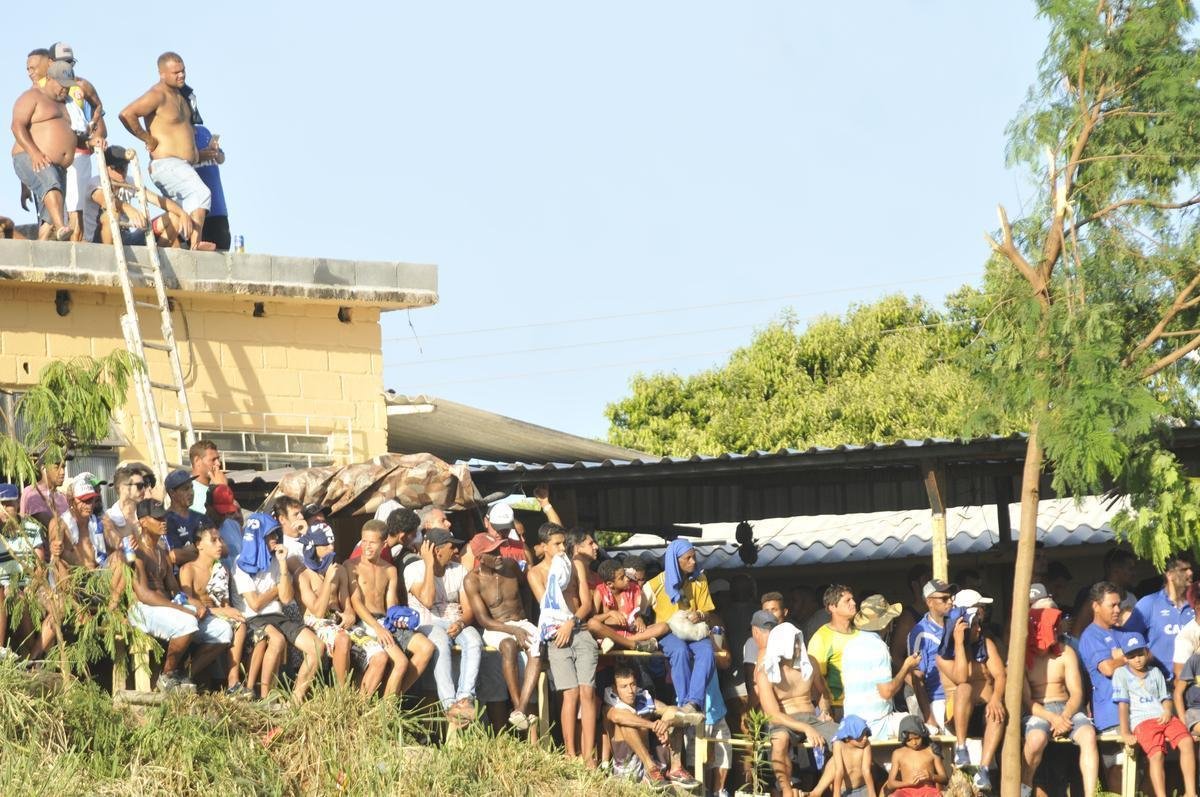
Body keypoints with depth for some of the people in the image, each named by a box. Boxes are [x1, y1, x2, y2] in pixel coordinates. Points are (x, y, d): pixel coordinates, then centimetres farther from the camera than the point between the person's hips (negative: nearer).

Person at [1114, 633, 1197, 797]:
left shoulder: (1155, 672, 24)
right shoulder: (1121, 673, 9)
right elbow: (1122, 705, 0)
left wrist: (1168, 711, -2)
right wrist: (1125, 733, -9)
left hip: (1163, 717, 4)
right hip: (1142, 720, -4)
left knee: (1187, 742, -23)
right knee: (1156, 754, -29)